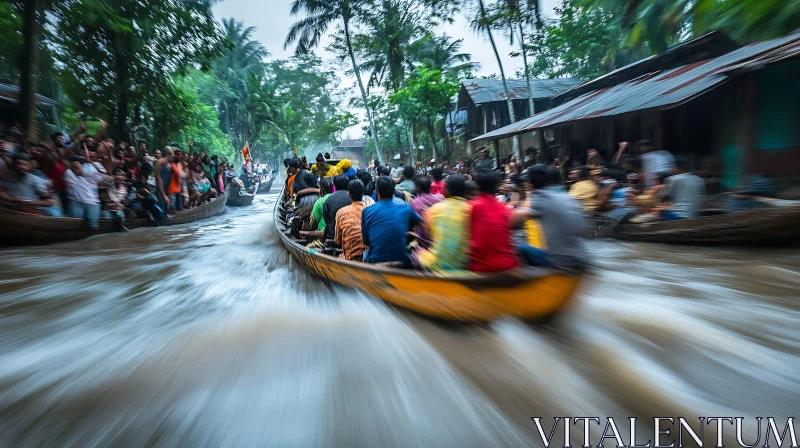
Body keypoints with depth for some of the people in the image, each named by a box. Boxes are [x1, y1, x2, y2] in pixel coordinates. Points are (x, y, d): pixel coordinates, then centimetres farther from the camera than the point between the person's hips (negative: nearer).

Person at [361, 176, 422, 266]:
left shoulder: (367, 211, -6)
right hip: (401, 263, 0)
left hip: (374, 262, 0)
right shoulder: (405, 209, -3)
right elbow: (421, 222, 18)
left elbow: (366, 242, 4)